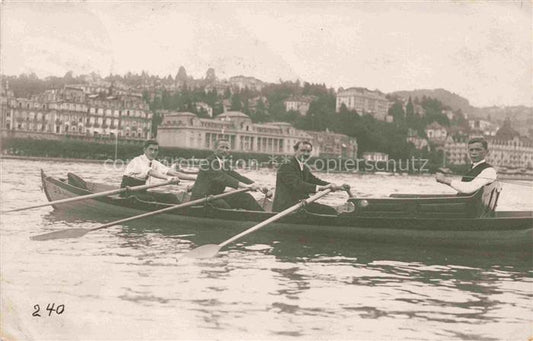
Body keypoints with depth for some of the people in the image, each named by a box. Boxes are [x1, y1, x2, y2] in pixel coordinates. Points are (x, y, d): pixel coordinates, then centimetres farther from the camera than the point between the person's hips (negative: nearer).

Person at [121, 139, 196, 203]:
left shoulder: (155, 163, 3)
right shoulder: (137, 161, -19)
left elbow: (174, 173, -4)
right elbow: (150, 172, -38)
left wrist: (194, 178, -14)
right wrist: (168, 178, -54)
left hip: (141, 192, 8)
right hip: (128, 193, -7)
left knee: (170, 197, -7)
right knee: (150, 199, -34)